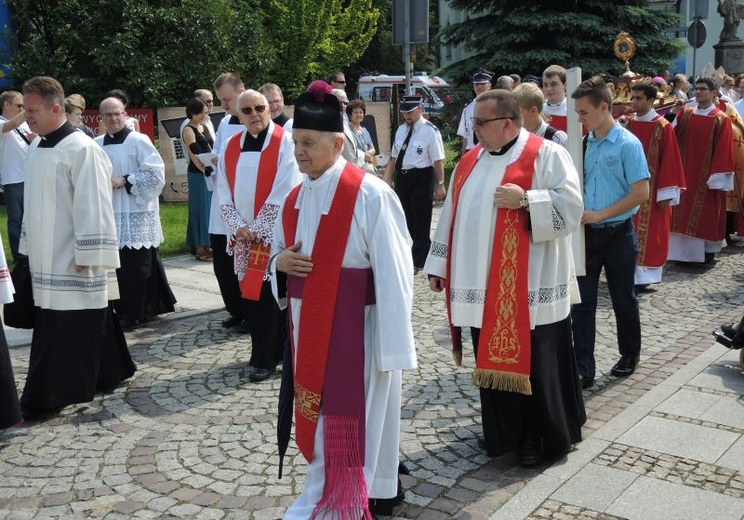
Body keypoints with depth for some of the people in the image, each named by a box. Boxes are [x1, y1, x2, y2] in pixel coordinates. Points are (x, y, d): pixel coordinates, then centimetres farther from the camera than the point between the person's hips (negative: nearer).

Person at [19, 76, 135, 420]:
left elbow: (92, 207, -16)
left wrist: (86, 257, -16)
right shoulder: (37, 148, 11)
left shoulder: (81, 149, -15)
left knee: (64, 330, -1)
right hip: (46, 259, 8)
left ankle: (47, 397, 6)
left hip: (71, 263, -8)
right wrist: (30, 245, 19)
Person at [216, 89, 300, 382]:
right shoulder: (232, 147, 9)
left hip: (275, 235, -5)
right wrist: (238, 227, -6)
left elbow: (284, 193, -13)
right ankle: (268, 352, 23)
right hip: (243, 237, 5)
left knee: (269, 296, -2)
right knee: (250, 294, 9)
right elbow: (224, 193, 8)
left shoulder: (284, 142, -7)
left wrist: (258, 230, -12)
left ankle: (265, 359, 9)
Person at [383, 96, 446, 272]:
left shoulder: (430, 131, -9)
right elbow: (393, 158, 13)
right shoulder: (401, 130, 10)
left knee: (421, 220, 2)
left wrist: (440, 185, -13)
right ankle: (426, 251, 33)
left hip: (421, 178, -7)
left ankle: (417, 262, 12)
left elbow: (438, 161, -11)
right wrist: (387, 183, 9)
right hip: (401, 177, 7)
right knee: (407, 220, 15)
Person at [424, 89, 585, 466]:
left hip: (527, 287, -6)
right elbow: (451, 215, 15)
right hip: (481, 284, 6)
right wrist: (438, 266, 14)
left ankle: (537, 435, 21)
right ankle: (503, 432, 30)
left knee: (532, 360, 3)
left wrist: (524, 199, -23)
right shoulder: (470, 160, 12)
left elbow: (571, 206, -13)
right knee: (492, 358, 14)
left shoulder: (545, 155, -7)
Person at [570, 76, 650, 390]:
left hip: (617, 234, -5)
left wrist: (599, 214, -17)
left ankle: (629, 356, 33)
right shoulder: (584, 143, 4)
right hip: (587, 233, 5)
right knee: (582, 302, 1)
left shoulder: (627, 144, -12)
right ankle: (583, 370, 6)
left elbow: (641, 193, -15)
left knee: (623, 300, 12)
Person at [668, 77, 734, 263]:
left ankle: (708, 249, 17)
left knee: (707, 212, 4)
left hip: (707, 176, -3)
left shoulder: (721, 119, -5)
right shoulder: (683, 115, 6)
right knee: (684, 212, 7)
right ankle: (685, 249, 18)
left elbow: (723, 151, -8)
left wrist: (717, 177, -13)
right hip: (685, 174, 3)